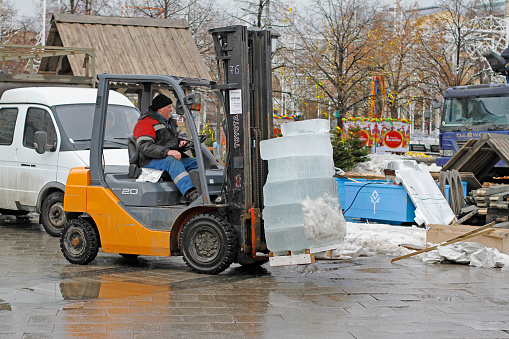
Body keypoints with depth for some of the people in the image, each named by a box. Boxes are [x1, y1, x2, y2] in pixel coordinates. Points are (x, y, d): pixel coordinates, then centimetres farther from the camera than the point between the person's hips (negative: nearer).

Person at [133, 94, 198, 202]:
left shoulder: (170, 122, 21)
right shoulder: (145, 123, -9)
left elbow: (179, 135, 32)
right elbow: (145, 147, -21)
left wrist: (182, 140, 3)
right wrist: (167, 152, -31)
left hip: (172, 159, 9)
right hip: (150, 162, -9)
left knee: (196, 162, -10)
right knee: (172, 162, -37)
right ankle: (190, 193, -54)